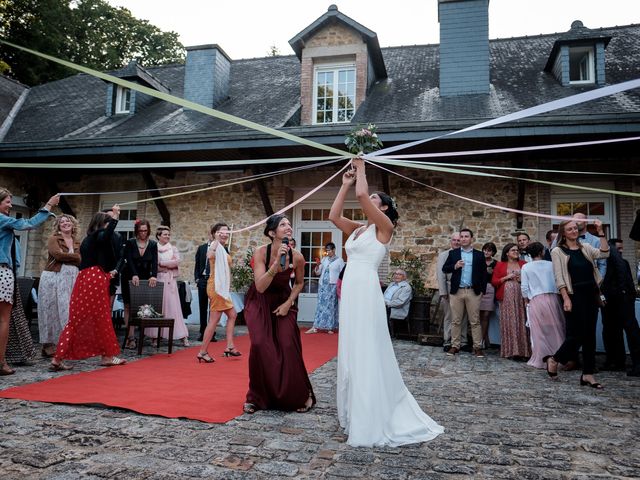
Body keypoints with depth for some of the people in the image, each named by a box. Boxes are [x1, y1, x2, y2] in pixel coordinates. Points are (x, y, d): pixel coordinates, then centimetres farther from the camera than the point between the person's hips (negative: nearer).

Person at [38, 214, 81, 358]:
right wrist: (74, 256, -3)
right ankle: (48, 344, 5)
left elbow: (81, 260, 4)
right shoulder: (53, 239, 4)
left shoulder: (77, 242, 16)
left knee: (68, 311, 0)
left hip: (72, 278, 4)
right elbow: (57, 254, -13)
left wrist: (65, 256, -7)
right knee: (52, 310, -1)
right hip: (54, 277, -3)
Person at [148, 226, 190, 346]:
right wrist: (169, 264, -8)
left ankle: (183, 336, -1)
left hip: (170, 281, 1)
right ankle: (155, 336, 5)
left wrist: (161, 263, -5)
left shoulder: (173, 249, 12)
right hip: (157, 280, -1)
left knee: (173, 307, 0)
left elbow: (177, 261, -3)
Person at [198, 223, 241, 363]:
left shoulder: (222, 248, 15)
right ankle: (203, 352, 1)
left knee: (232, 315, 15)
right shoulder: (216, 246, -13)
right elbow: (210, 255, -39)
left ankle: (229, 347, 17)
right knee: (214, 320, -6)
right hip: (217, 287, -10)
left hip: (222, 288, 10)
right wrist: (217, 240, -34)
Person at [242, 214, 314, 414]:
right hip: (259, 302, -1)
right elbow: (260, 287, -30)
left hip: (283, 302, 1)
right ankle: (256, 397, 6)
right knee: (260, 345, -16)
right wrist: (276, 262, -38)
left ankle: (302, 396, 14)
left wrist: (289, 302, -11)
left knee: (289, 347, -8)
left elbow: (299, 283, 2)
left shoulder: (297, 257, -17)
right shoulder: (261, 252, -22)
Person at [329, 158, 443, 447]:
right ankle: (355, 414, 24)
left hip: (366, 293, -8)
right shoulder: (358, 229, 18)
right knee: (351, 355, 12)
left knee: (367, 355, -4)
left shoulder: (384, 227, -3)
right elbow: (333, 216, 11)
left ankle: (372, 423, 5)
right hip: (350, 293, 8)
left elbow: (361, 194, -15)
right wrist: (345, 184, 15)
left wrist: (361, 168, 0)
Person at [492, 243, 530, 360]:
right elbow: (494, 281, 6)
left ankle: (523, 350, 2)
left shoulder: (523, 264, 11)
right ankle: (510, 351, 2)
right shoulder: (500, 265, 10)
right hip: (507, 296, -1)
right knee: (509, 322, -2)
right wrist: (506, 277, -6)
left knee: (521, 321, -3)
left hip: (521, 295, 1)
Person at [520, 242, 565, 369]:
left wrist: (526, 301, 12)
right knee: (555, 329, 9)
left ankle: (540, 360, 9)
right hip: (552, 298, 1)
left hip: (536, 300, -1)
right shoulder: (551, 265, 3)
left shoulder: (526, 267, 0)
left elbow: (524, 287, -1)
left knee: (539, 331, 3)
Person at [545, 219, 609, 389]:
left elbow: (604, 254, -3)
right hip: (574, 295, -5)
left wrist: (600, 232, -6)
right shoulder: (558, 252, 0)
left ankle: (588, 374, 13)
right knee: (576, 334, -7)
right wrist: (566, 298, -16)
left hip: (591, 295, 5)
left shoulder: (585, 248, 15)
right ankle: (554, 360, 17)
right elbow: (559, 277, -7)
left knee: (590, 335, 6)